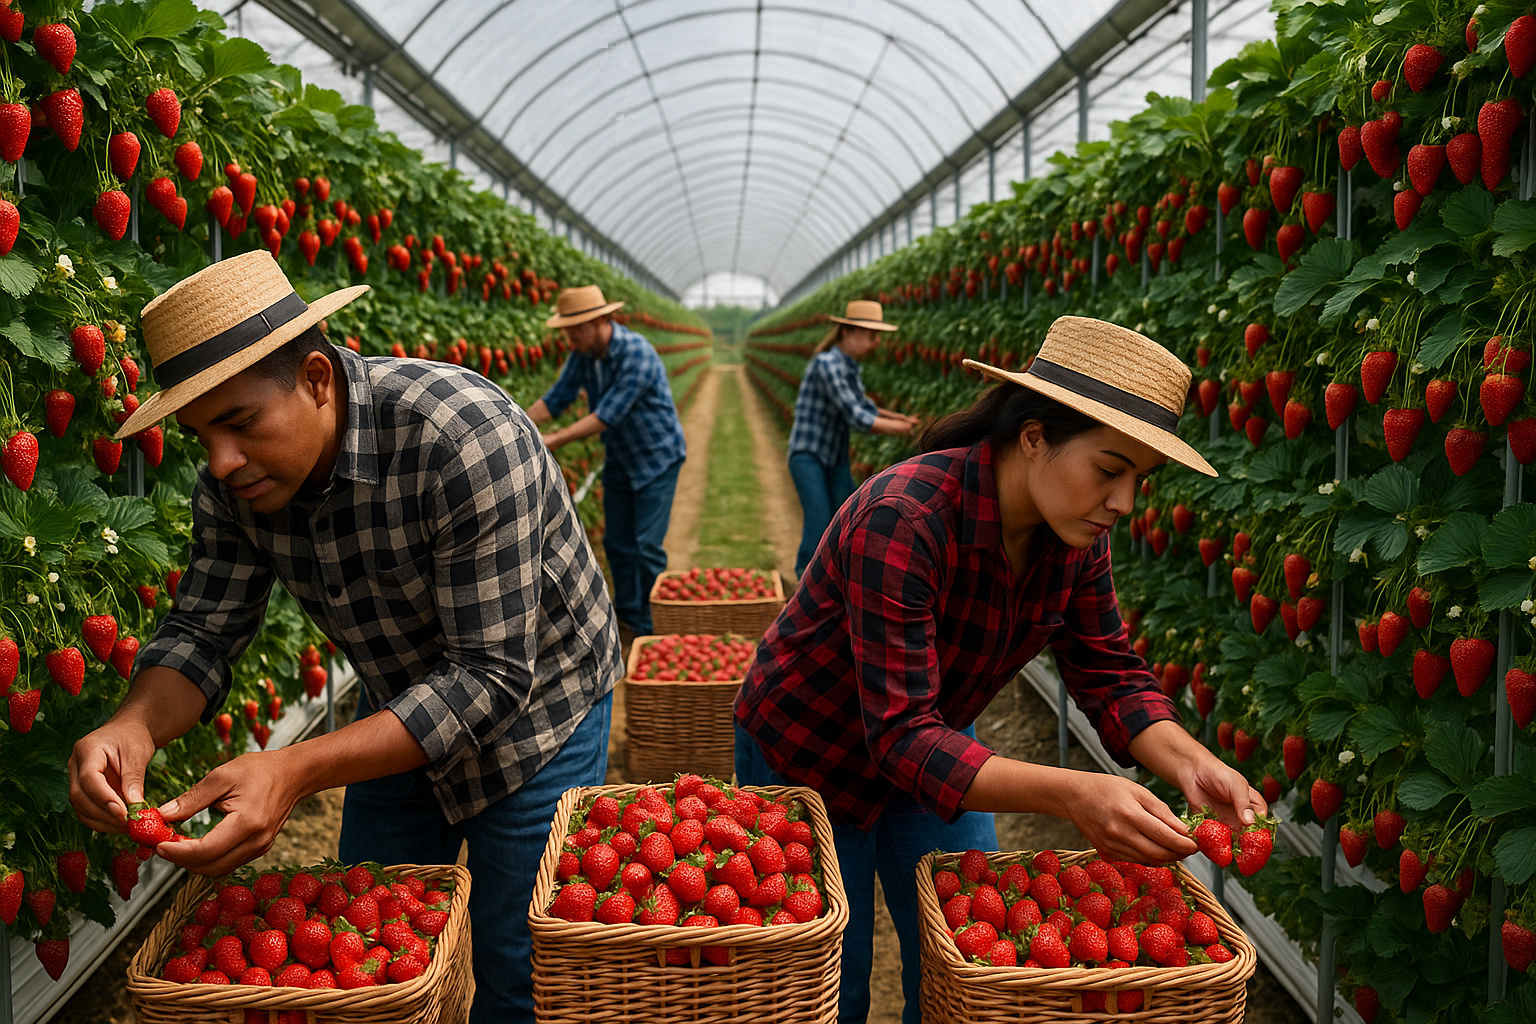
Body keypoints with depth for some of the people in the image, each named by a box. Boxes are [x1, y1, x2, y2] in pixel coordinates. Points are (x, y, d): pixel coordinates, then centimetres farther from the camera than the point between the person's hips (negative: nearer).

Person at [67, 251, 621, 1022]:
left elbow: (492, 677, -35)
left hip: (536, 712, -5)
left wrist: (295, 771, -44)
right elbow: (202, 632, -6)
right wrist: (135, 726, -30)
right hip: (399, 714, 6)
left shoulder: (465, 439, -35)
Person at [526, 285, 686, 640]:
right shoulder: (583, 354, -6)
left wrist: (555, 439, -33)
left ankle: (649, 629, 3)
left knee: (647, 545, -9)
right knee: (617, 543, 10)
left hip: (657, 457, -7)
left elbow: (608, 415, -32)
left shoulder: (637, 354, -28)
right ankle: (627, 619, 23)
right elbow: (557, 397, -1)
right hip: (620, 461, 7)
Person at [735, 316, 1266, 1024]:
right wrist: (1070, 795, -50)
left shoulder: (1075, 534, -15)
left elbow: (1111, 674, -7)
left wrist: (1189, 764, -27)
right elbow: (902, 734, -40)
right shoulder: (902, 519, -38)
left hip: (935, 747, 6)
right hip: (806, 758, -6)